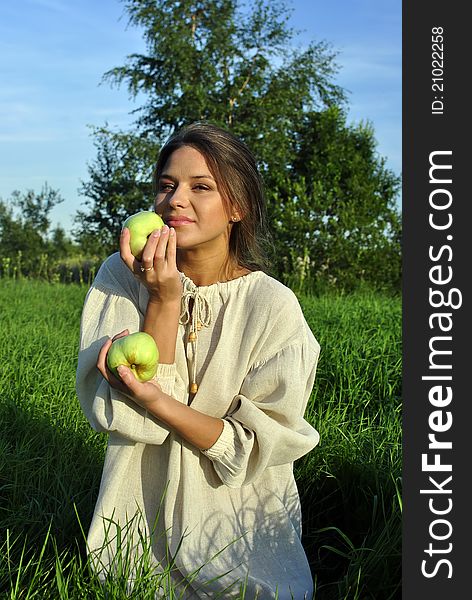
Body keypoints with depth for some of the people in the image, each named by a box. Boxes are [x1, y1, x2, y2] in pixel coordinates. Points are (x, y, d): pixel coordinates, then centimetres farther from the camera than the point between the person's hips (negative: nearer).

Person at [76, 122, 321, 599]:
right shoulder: (120, 278, -10)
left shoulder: (271, 305, -16)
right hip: (140, 518, 1)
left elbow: (260, 447, -17)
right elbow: (125, 417, -19)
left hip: (241, 522, -1)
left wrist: (157, 402, -30)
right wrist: (164, 299, -28)